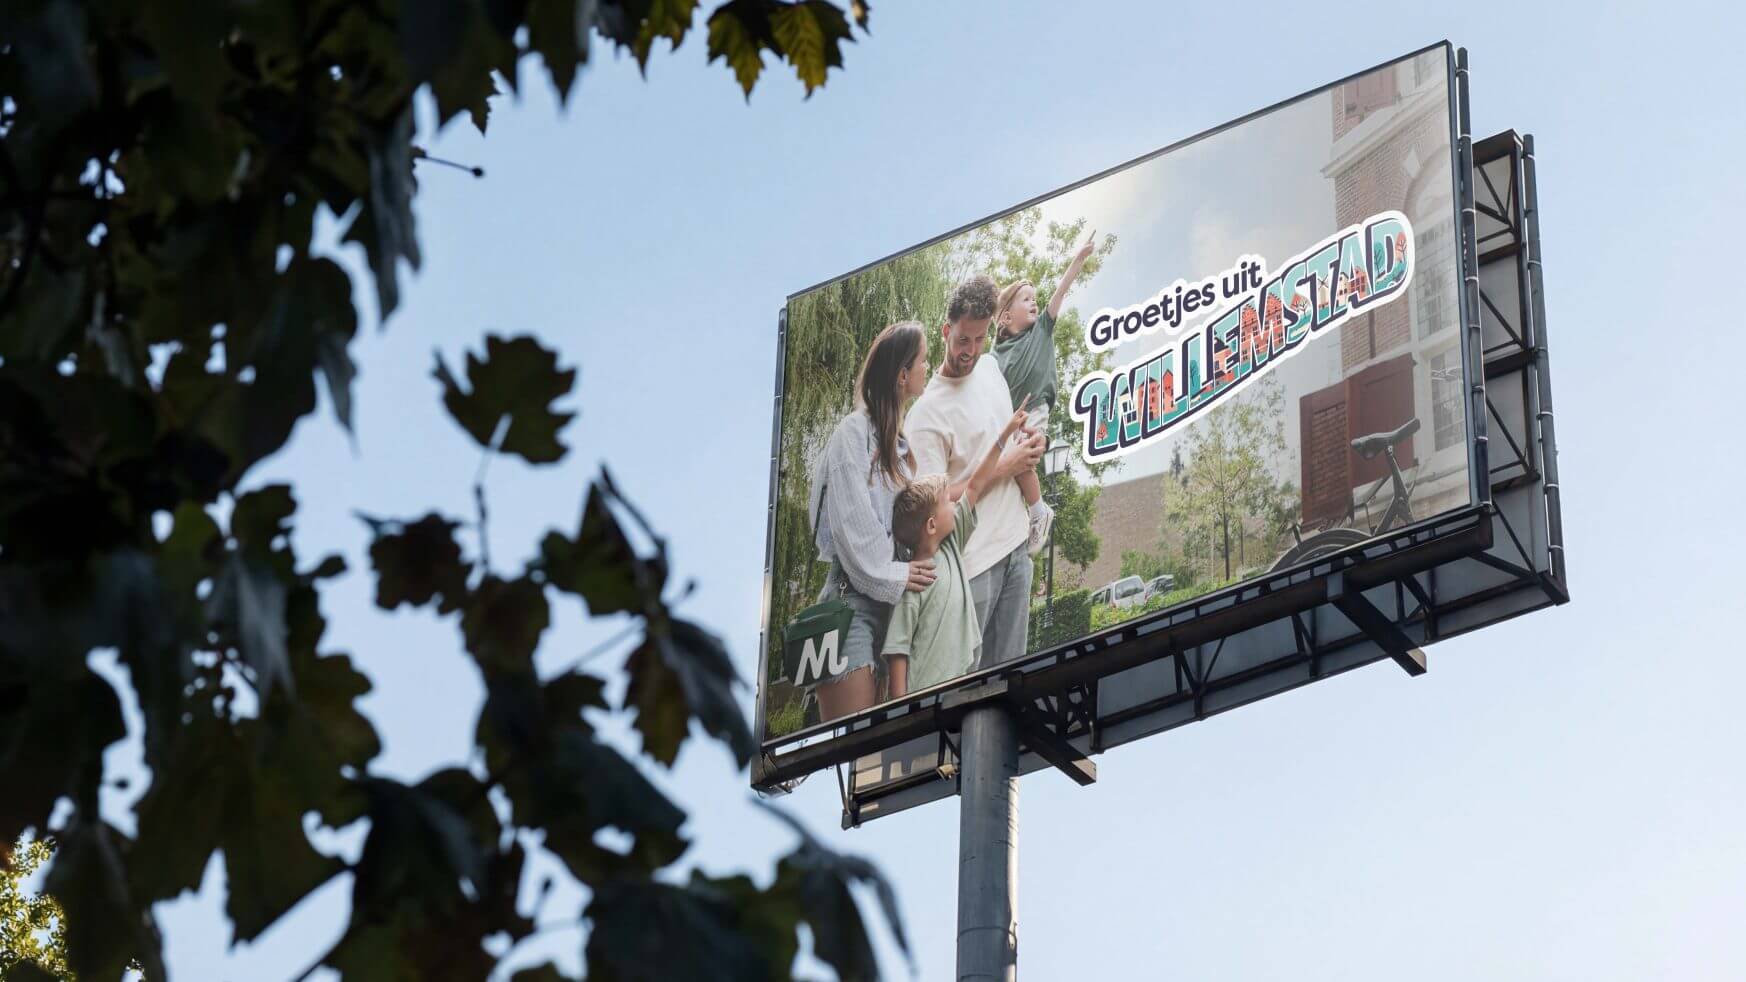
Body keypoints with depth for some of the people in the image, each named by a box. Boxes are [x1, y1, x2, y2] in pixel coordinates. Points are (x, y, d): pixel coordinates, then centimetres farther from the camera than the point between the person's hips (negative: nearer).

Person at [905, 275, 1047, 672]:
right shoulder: (926, 412, -16)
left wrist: (1029, 439, 5)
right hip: (973, 561, -8)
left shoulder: (991, 367, 8)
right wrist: (1003, 465, -16)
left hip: (1015, 547, 8)